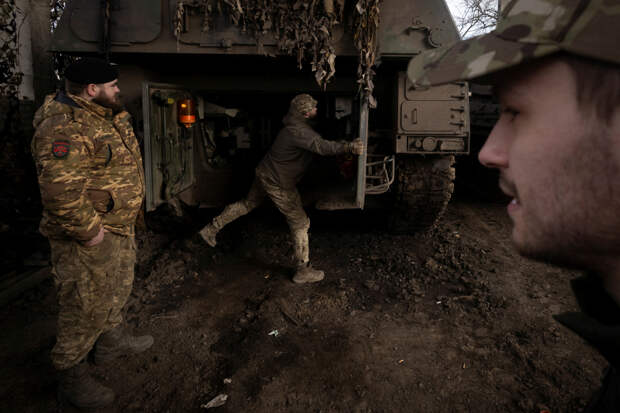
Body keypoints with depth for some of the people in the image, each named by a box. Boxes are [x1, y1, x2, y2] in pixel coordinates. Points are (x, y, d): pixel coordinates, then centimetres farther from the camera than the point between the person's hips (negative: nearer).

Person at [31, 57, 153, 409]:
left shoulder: (104, 115, 9)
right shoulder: (64, 128, -25)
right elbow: (60, 190, -33)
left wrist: (126, 217, 19)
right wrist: (89, 231, -25)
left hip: (121, 226, 10)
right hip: (90, 238, -10)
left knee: (118, 288, 26)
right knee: (86, 308, 4)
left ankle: (112, 341, 49)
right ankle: (72, 377, 25)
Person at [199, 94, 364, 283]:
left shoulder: (293, 122, 2)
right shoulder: (299, 131, -29)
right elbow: (322, 146, -44)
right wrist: (349, 147, -54)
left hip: (265, 173, 10)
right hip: (277, 183, -10)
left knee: (248, 204, 29)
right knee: (300, 224, 0)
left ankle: (211, 229, 37)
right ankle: (302, 271, 9)